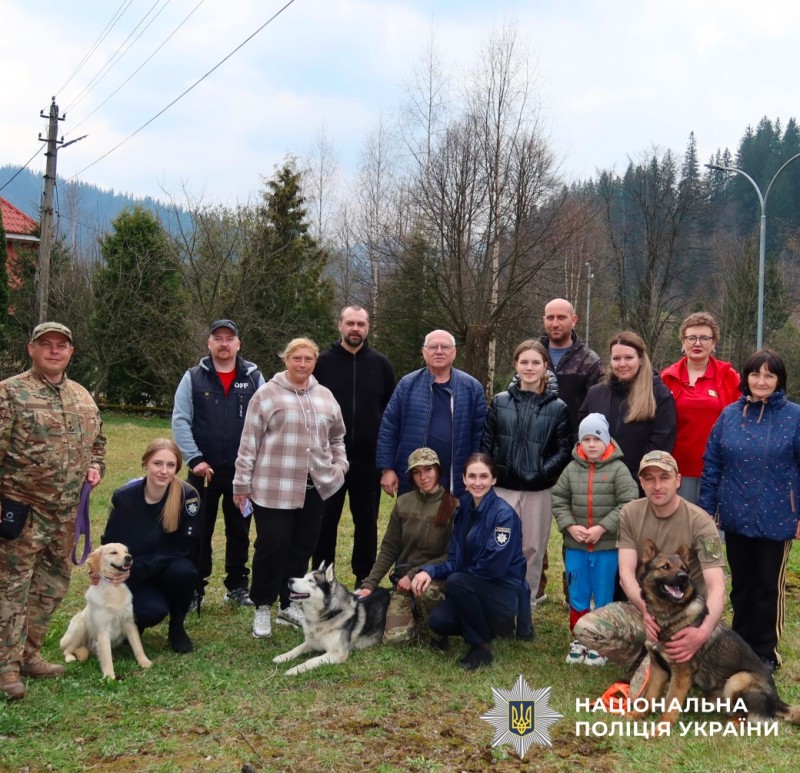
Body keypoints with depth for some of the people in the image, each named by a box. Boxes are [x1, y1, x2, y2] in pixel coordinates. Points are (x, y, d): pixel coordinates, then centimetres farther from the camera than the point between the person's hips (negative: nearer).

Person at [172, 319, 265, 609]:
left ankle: (237, 585, 26)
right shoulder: (193, 378, 0)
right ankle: (195, 589, 18)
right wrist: (195, 459, -13)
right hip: (204, 471, -1)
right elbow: (180, 421, -5)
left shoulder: (254, 378, 2)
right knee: (199, 532, 7)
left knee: (239, 531, 12)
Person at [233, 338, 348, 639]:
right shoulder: (267, 394, -5)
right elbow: (249, 441, -4)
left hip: (313, 488, 5)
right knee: (272, 547, -4)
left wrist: (339, 465, 11)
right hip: (273, 488, -5)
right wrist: (242, 482, -5)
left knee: (302, 547, 11)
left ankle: (290, 604, 25)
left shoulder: (325, 397, 11)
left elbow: (337, 437, 24)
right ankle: (262, 608, 13)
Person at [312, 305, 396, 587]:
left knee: (366, 520, 9)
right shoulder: (323, 362, 1)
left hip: (368, 456, 1)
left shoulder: (380, 364, 5)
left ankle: (365, 580, 19)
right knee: (326, 520, 5)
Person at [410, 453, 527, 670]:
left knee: (457, 581, -31)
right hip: (473, 591, 6)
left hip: (504, 596, -5)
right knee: (437, 622, -20)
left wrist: (461, 573, -10)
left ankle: (482, 647, -11)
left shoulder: (504, 514, -16)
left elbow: (495, 566, -21)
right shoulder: (463, 510, 4)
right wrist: (430, 571, -14)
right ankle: (484, 628, 11)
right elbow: (454, 560, 4)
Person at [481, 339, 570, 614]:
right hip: (503, 487, 1)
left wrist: (544, 471, -13)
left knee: (533, 548, 8)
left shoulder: (557, 407, 1)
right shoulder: (500, 401, 6)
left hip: (539, 490, -1)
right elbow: (486, 444, 6)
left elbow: (563, 450, 0)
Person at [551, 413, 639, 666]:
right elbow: (558, 500, 5)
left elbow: (628, 504, -13)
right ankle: (579, 639, 28)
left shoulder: (618, 469, -9)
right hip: (575, 546, 3)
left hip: (607, 546, -3)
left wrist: (602, 528, -17)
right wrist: (570, 526, -10)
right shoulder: (572, 469, 0)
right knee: (577, 596, 14)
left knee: (603, 597, 9)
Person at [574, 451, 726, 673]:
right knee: (585, 629, -23)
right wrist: (646, 608, -34)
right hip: (643, 607, 3)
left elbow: (716, 587, -25)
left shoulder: (699, 522, -16)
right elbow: (626, 573, -11)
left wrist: (703, 631, -46)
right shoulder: (630, 513, -5)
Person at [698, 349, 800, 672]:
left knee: (769, 586, 8)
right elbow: (712, 464, 4)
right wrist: (707, 508, 3)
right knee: (741, 584, 16)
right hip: (736, 517, 3)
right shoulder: (730, 415, 1)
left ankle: (766, 653, 23)